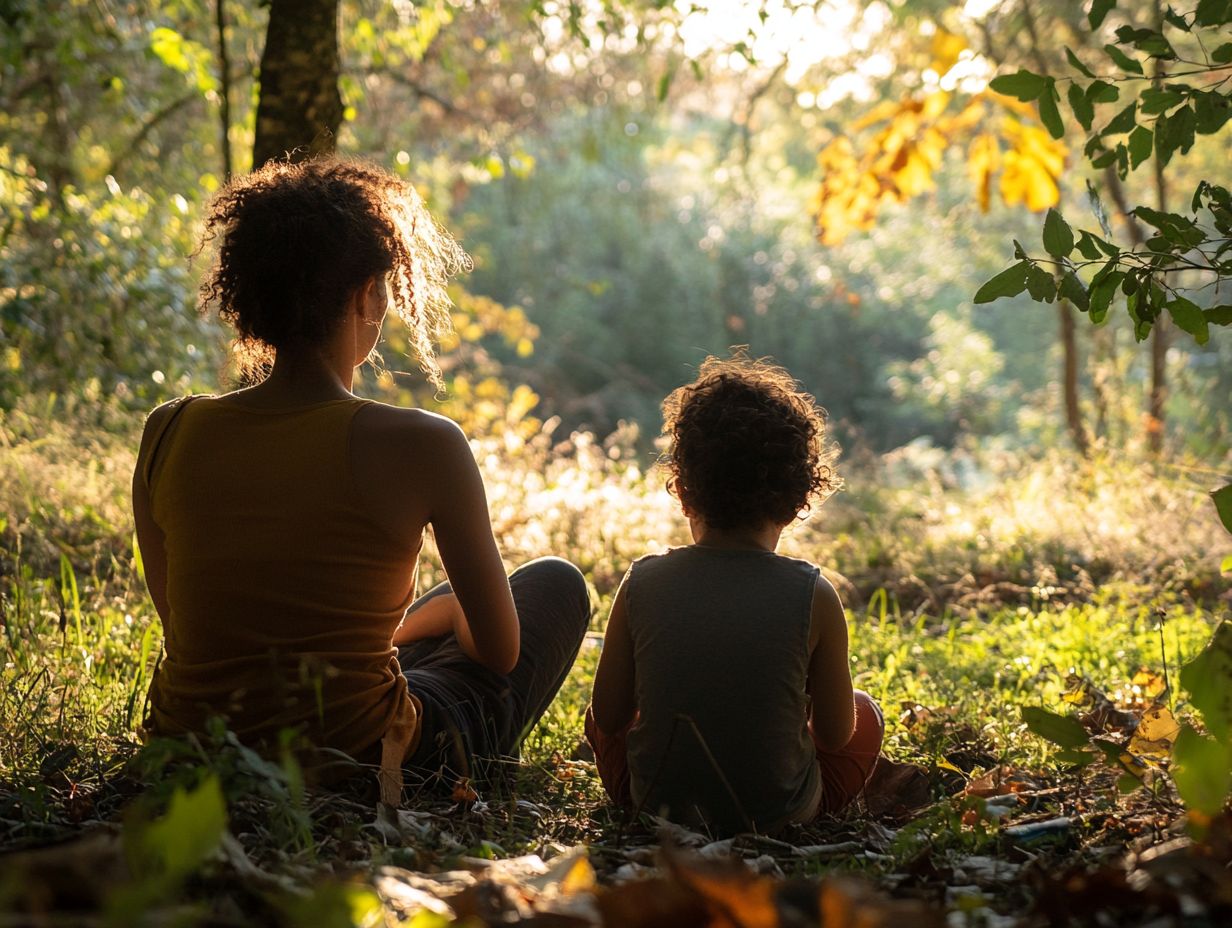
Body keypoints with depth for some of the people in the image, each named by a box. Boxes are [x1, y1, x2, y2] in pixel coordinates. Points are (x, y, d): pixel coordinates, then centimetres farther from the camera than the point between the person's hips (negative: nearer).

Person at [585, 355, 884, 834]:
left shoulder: (642, 584, -10)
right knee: (865, 711, 25)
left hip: (656, 803, 2)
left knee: (599, 713, 31)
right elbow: (836, 734, -4)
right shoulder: (814, 596, -14)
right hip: (782, 815, -1)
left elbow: (608, 715, 0)